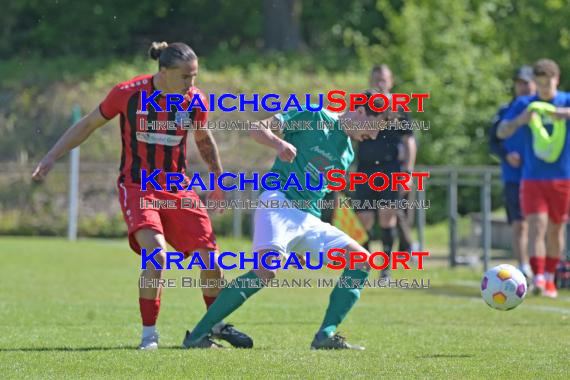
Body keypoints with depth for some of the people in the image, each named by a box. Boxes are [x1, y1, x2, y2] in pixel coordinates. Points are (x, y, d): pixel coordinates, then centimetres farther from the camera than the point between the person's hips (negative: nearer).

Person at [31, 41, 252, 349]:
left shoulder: (194, 100, -5)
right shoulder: (128, 93, -13)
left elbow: (204, 141, 16)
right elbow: (88, 124, 1)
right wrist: (51, 157, -1)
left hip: (178, 188, 4)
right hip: (137, 187, -4)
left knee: (210, 259, -1)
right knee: (157, 254, -26)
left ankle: (218, 324, 26)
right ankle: (149, 333, -9)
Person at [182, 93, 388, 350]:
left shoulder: (347, 153, 23)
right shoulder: (314, 117, 1)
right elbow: (257, 129, -5)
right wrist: (279, 143, -26)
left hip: (310, 219, 8)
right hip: (279, 203, -8)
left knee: (362, 262, 0)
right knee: (268, 268, -30)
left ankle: (326, 336, -5)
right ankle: (196, 336, -25)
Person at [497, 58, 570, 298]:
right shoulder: (523, 104, 2)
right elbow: (501, 132, -5)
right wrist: (519, 120, -25)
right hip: (533, 178, -1)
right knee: (537, 225, -14)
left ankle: (549, 279, 25)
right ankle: (538, 279, -21)